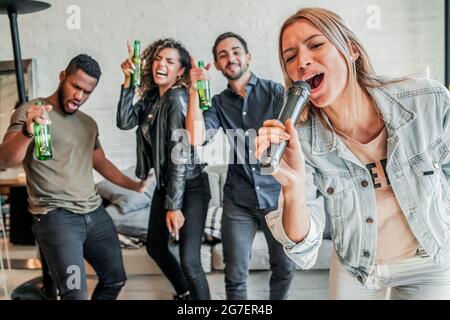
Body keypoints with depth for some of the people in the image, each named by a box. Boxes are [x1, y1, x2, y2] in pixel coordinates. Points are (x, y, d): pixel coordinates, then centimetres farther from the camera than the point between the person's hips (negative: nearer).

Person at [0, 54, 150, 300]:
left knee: (115, 280, 16)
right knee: (76, 295, -14)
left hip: (95, 213, 7)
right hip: (56, 218, -7)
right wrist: (27, 131, -40)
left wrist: (135, 185, 12)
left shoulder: (89, 123, 15)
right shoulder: (30, 111, -6)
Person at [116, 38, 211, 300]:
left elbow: (180, 154, -23)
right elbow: (125, 122, -6)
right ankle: (184, 294, 44)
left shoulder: (177, 98, -20)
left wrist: (174, 206, -23)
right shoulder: (151, 97, 4)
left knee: (189, 260, -11)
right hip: (165, 185, 9)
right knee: (155, 247, 21)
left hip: (190, 188, -9)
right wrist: (128, 82, -12)